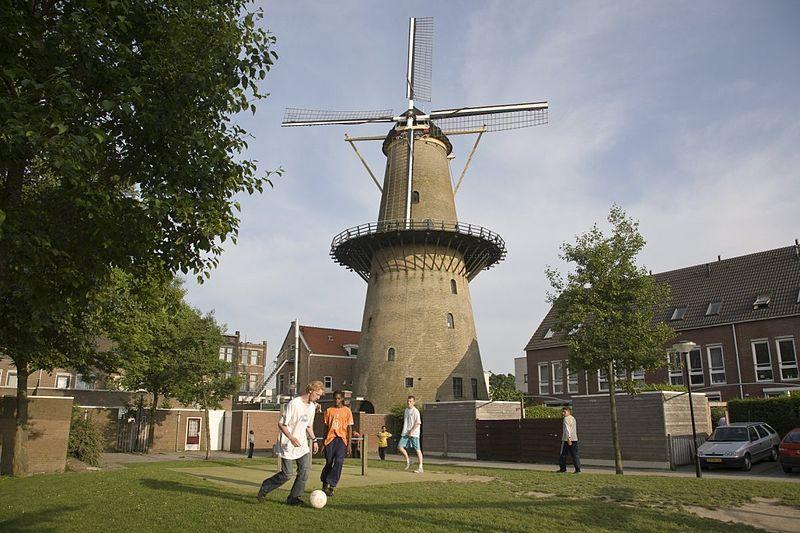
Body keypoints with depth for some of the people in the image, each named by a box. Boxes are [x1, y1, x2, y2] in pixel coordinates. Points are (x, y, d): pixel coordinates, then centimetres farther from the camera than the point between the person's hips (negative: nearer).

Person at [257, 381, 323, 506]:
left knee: (305, 469, -7)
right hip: (287, 444, -7)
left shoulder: (312, 406, 8)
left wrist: (314, 440, 14)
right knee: (287, 474, -4)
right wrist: (291, 438, -28)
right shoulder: (294, 404, -18)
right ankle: (264, 488, 18)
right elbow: (281, 424, -17)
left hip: (301, 444, 7)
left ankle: (293, 497, 4)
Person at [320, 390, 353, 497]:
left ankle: (331, 485, -14)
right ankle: (325, 483, 22)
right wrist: (323, 442, 11)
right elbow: (326, 427, 14)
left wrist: (349, 443, -1)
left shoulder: (347, 411, 5)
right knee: (329, 462, 3)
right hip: (330, 438, 2)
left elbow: (349, 428, 5)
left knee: (339, 461, -17)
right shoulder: (329, 410, 10)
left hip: (341, 439, -2)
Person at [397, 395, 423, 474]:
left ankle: (420, 467, 3)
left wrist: (411, 431, -18)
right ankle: (408, 461, 12)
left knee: (417, 450, -3)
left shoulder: (415, 411, -9)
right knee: (400, 446, -5)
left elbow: (418, 423, -14)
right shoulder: (406, 410, 15)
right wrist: (405, 431, 17)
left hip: (414, 434, -7)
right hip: (405, 433, 7)